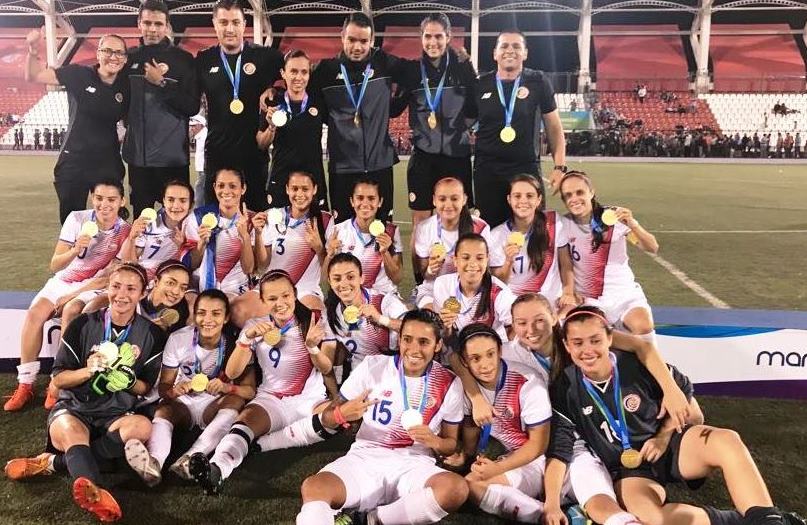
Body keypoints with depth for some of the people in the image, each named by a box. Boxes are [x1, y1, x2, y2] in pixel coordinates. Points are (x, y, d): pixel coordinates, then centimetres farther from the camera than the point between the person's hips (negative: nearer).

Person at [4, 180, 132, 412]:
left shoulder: (125, 232, -12)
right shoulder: (77, 219, -9)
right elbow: (54, 266, -9)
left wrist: (68, 299, -19)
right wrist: (75, 250, -30)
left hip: (94, 288, -2)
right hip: (62, 282, 2)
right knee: (34, 314, -23)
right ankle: (25, 384, -16)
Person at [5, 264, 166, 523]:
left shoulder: (152, 334, 3)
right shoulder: (84, 324, 2)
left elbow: (147, 388, 6)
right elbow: (58, 378, 2)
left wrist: (129, 382, -16)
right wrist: (89, 370, -18)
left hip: (116, 414, 1)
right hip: (73, 407, -1)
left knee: (143, 427, -33)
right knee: (71, 432, -36)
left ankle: (55, 462, -27)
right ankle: (95, 492, -62)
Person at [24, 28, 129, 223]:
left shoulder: (125, 86, -1)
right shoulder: (79, 75, -7)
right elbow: (33, 76, -4)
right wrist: (33, 51, -20)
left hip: (108, 164, 1)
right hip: (73, 162, -1)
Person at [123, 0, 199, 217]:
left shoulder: (183, 59, -2)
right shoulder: (130, 58, 7)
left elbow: (192, 107, -8)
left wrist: (161, 83, -14)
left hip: (172, 155, -3)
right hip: (137, 154, 4)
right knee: (140, 215, 11)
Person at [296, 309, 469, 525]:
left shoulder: (450, 384, 3)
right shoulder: (373, 366, 1)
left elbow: (451, 443, 13)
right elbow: (327, 419, 7)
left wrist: (434, 441, -11)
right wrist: (341, 414, -17)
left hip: (414, 465, 2)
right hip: (365, 458, -1)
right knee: (312, 487, -34)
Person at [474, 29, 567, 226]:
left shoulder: (538, 82, 2)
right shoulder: (480, 85, 5)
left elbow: (554, 126, 6)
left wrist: (560, 166, -1)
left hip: (528, 170, -1)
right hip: (487, 171, 1)